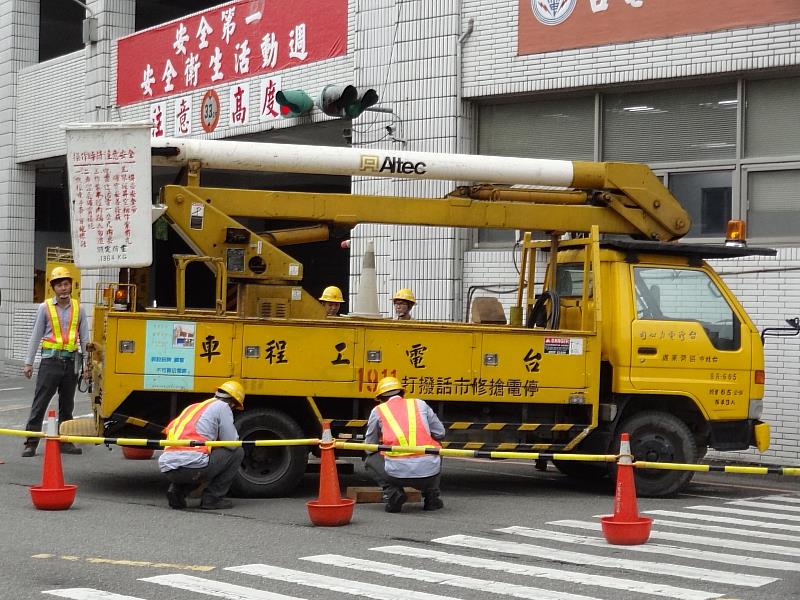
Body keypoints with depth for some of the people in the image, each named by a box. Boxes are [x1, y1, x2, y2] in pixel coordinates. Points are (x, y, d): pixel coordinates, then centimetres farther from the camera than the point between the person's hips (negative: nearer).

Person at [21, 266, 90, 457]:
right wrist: (28, 362, 0)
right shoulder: (45, 308, 0)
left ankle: (65, 441, 19)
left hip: (71, 361, 3)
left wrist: (87, 364, 6)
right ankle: (31, 443, -4)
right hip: (50, 361, -3)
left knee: (67, 404, 11)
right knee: (40, 402, -5)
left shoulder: (78, 309, 7)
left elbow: (84, 337, 10)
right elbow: (36, 336, 3)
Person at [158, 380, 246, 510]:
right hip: (191, 466, -7)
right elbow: (232, 443, 2)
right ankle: (212, 498, 9)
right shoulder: (222, 406, 7)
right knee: (237, 452, 12)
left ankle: (177, 490, 12)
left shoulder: (192, 407, 29)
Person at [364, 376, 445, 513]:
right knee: (436, 447, 37)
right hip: (429, 472, 2)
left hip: (398, 473, -2)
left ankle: (392, 492, 2)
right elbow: (440, 433, 24)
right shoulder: (420, 404, 18)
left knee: (371, 461, 28)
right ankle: (431, 496, 22)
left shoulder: (378, 411, 14)